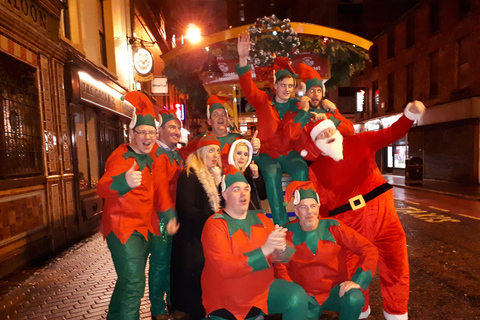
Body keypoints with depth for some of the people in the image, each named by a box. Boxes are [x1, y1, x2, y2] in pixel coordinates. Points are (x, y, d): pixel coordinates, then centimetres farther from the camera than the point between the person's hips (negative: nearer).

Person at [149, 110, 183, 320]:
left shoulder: (175, 153, 14)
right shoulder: (157, 153, -15)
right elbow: (160, 185, -28)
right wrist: (169, 215, -36)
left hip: (175, 214, 9)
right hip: (161, 216, -9)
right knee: (160, 263, 4)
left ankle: (173, 302, 37)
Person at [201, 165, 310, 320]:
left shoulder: (260, 219, 0)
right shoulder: (215, 225, -14)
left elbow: (286, 255, -3)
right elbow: (225, 268, -25)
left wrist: (281, 247, -27)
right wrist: (264, 250, -32)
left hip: (263, 289, 3)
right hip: (227, 302, -3)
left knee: (297, 297, -16)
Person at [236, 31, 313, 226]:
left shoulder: (297, 106, 6)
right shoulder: (263, 101, 7)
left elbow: (290, 133, -8)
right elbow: (248, 88, -12)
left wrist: (303, 112, -17)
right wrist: (243, 59, -23)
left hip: (289, 153, 1)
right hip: (267, 153, -1)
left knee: (301, 171, -31)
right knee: (272, 175, -32)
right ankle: (281, 224, -27)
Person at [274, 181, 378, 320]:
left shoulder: (333, 227, -7)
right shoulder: (289, 233, -5)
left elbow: (369, 250, -7)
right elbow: (280, 267, 1)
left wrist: (357, 281, -16)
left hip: (336, 291, 0)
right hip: (306, 296, 0)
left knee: (354, 300, -29)